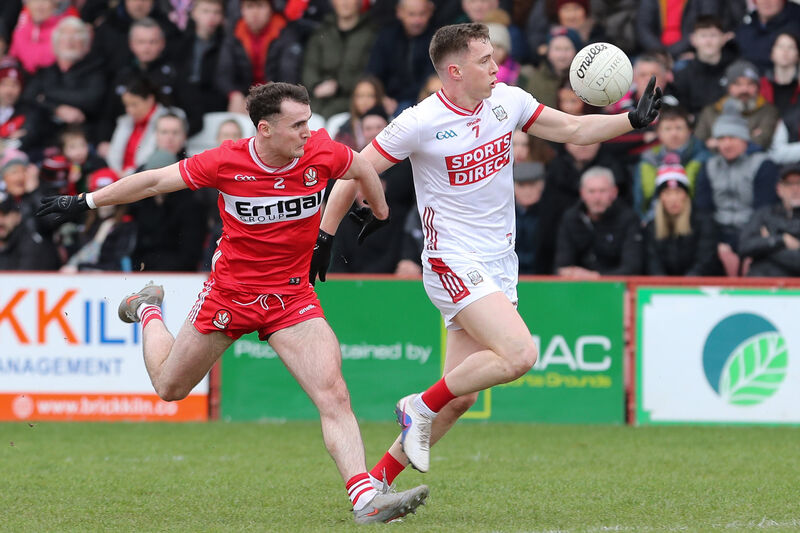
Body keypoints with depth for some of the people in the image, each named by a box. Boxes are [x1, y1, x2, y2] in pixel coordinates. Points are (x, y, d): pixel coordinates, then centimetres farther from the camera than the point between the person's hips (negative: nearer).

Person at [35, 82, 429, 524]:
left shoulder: (321, 153, -14)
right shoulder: (227, 162, -19)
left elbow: (361, 168, 10)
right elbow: (157, 181, -6)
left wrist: (380, 211, 26)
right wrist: (86, 202, 0)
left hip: (292, 297, 1)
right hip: (230, 290, -1)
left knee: (334, 396, -18)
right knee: (169, 386, 19)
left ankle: (366, 499, -22)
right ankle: (148, 312, 49)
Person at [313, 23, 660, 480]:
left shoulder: (507, 101, 3)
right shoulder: (420, 124, -14)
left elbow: (573, 129, 13)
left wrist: (635, 120, -1)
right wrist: (324, 236, -4)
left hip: (500, 266, 7)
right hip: (454, 265, -7)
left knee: (462, 396, 4)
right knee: (520, 355, -24)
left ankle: (380, 477, 14)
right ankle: (421, 406, -5)